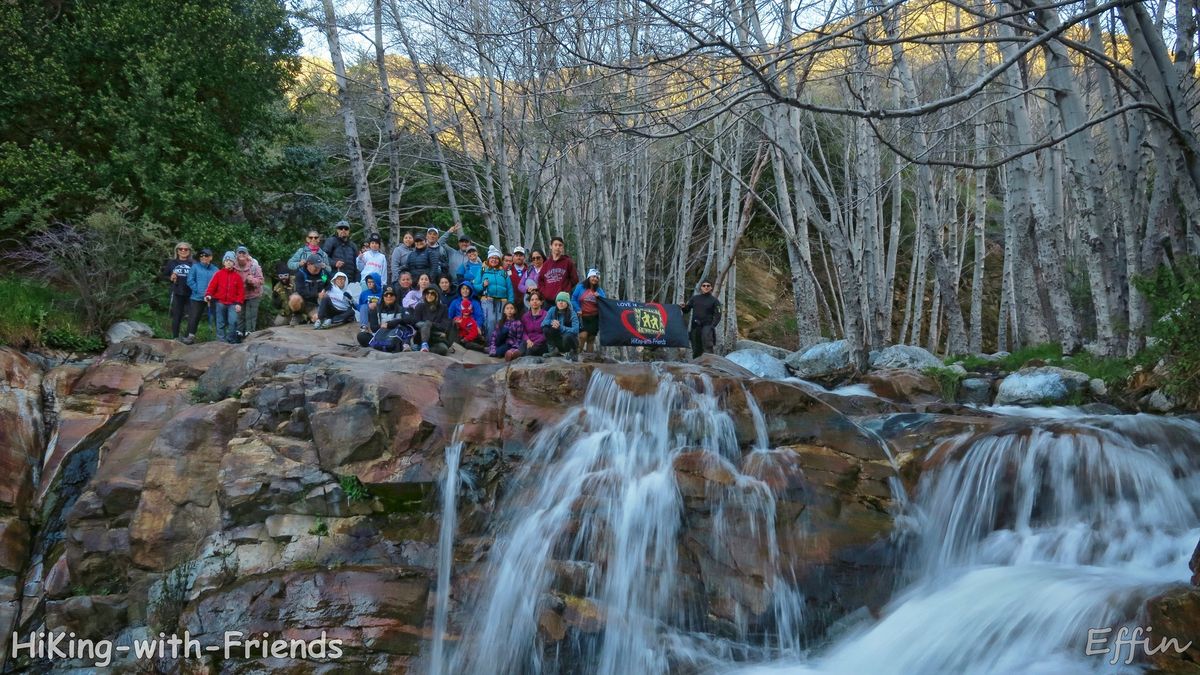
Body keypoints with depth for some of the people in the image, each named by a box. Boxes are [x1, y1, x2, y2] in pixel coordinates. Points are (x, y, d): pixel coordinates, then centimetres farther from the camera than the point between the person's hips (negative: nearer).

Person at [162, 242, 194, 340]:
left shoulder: (193, 264, 5)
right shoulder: (172, 263, 10)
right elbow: (164, 276, 16)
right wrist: (170, 278, -3)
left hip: (190, 294, -1)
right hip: (176, 294, 1)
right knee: (176, 316, 2)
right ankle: (175, 337, 10)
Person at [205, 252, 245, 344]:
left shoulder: (237, 276, 4)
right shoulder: (219, 274, 3)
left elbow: (241, 291, 3)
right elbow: (212, 285, -4)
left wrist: (239, 303, -4)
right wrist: (208, 295, -21)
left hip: (232, 304, -1)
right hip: (220, 303, 1)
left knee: (233, 322, -12)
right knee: (221, 323, 7)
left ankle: (231, 341, 3)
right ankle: (221, 341, 16)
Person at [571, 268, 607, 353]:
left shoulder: (599, 290, 11)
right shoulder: (580, 287, 2)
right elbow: (573, 299, 0)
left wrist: (599, 297, -12)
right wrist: (578, 309, -12)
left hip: (594, 318, 3)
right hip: (582, 317, -3)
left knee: (591, 338, 6)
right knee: (583, 335, -20)